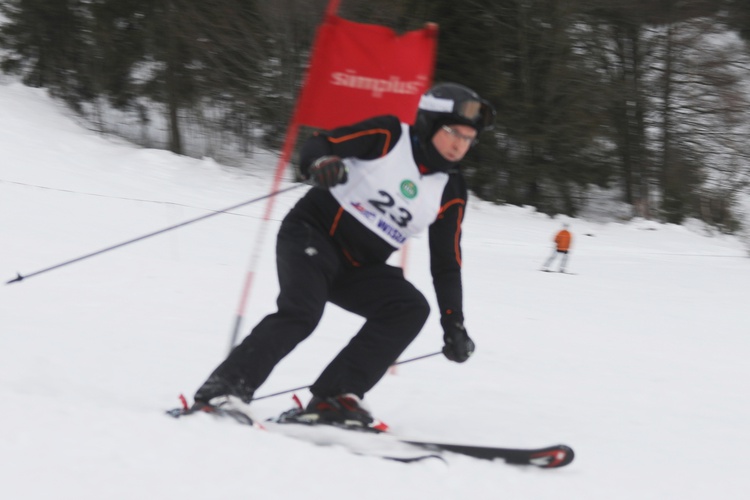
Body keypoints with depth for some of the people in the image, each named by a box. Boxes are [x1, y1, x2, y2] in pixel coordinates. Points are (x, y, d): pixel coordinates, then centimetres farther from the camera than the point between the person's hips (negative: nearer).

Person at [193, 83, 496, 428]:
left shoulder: (450, 193, 5)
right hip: (313, 236, -5)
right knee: (300, 312, -29)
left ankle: (334, 397, -20)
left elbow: (446, 264, 9)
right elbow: (318, 144, -10)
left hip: (359, 269, 5)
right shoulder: (388, 136, -8)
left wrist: (453, 323, 2)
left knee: (411, 309, -18)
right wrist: (319, 164, -34)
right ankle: (224, 387, -24)